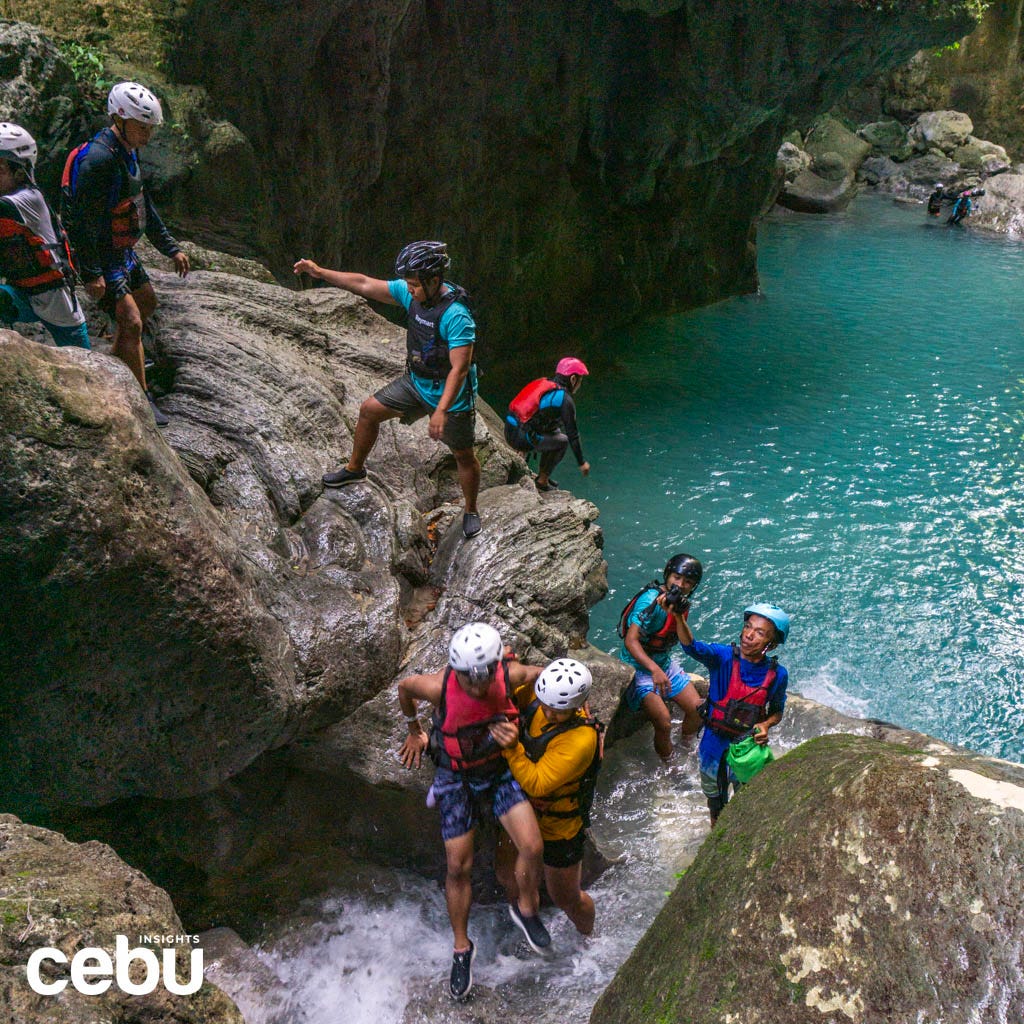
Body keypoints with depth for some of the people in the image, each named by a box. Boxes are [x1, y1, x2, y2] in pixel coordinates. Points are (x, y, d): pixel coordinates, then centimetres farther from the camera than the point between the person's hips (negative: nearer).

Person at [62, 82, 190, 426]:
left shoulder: (127, 152, 6)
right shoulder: (98, 159, -26)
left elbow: (144, 206, 16)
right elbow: (84, 219, -27)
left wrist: (171, 249, 15)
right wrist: (91, 274, -28)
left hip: (122, 252, 11)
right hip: (100, 258, -10)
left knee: (147, 303, 25)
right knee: (131, 322, -14)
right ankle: (143, 400, -4)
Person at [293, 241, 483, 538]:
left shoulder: (456, 316, -32)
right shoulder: (411, 293, -10)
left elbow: (459, 369, -34)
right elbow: (364, 285, -2)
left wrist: (441, 411, -39)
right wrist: (320, 272, -5)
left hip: (450, 394, -7)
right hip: (415, 381, 7)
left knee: (464, 455, 6)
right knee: (369, 410, 11)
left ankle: (471, 512, 29)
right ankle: (354, 469, 33)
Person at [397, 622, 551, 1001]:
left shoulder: (511, 675, -27)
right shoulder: (439, 686, -30)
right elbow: (404, 687, -6)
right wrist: (414, 732, 10)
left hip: (503, 769, 1)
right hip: (456, 777, 0)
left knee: (532, 847, -18)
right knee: (458, 867, 5)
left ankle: (525, 909, 14)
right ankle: (462, 948, 28)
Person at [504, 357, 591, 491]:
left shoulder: (543, 383, 17)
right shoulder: (565, 399, -8)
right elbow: (572, 434, -3)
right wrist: (582, 462, 7)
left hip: (509, 430, 8)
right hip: (522, 438, -8)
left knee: (555, 432, 25)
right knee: (563, 441, 9)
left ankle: (542, 475, 32)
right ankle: (542, 481, 12)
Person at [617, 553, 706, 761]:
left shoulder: (682, 603, 0)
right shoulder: (651, 601, -25)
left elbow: (687, 643, -7)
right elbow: (631, 641, -32)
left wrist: (678, 615, -24)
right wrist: (655, 670, -43)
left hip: (666, 663, 8)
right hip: (639, 667, -8)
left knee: (698, 711, 2)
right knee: (664, 722, -21)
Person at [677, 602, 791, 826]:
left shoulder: (777, 675, -16)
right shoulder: (724, 657, -22)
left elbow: (777, 712, 2)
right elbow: (692, 647, -43)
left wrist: (766, 724, -21)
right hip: (715, 744, 0)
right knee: (713, 794, 27)